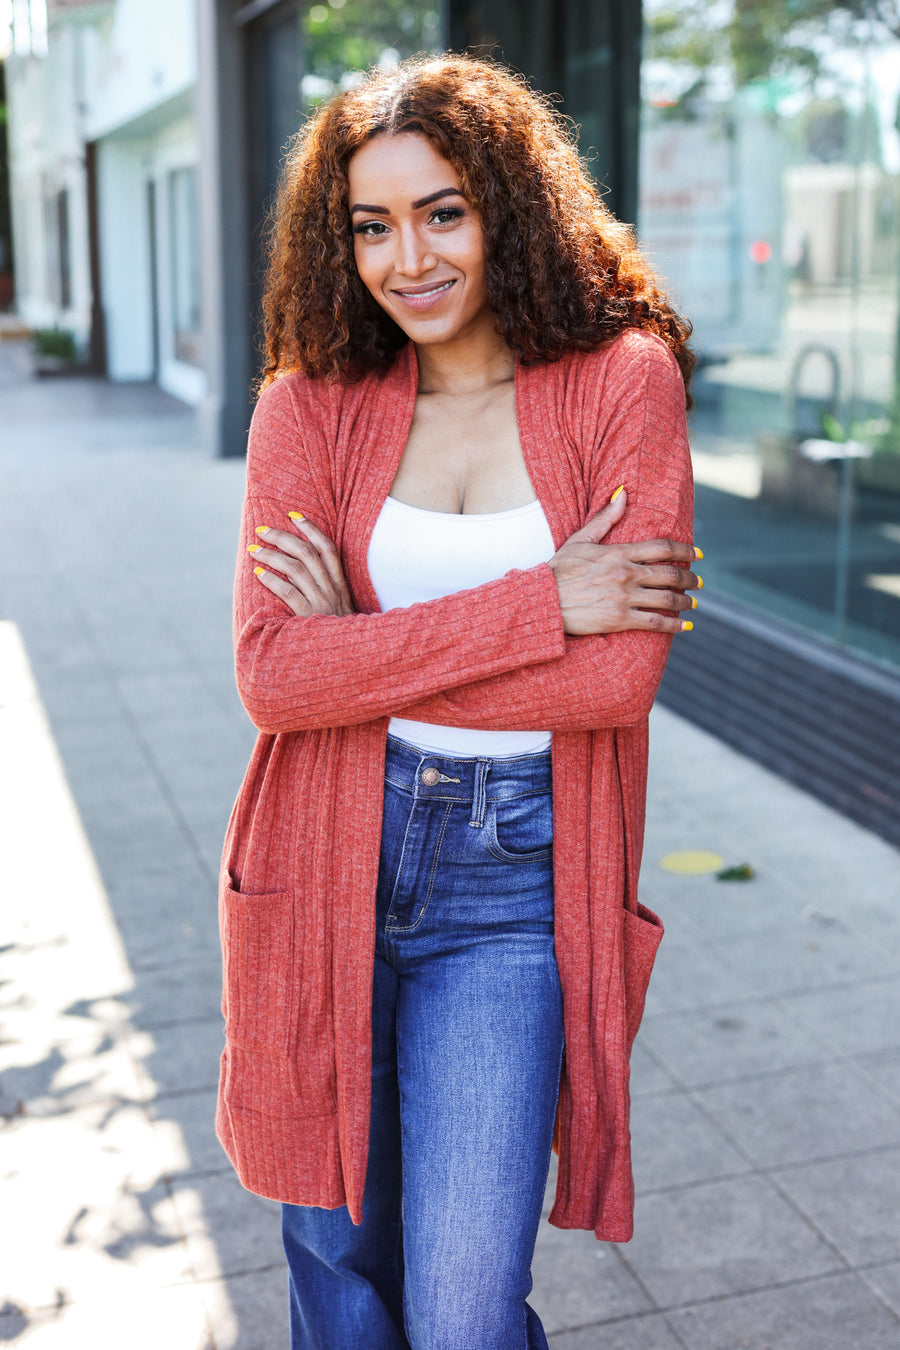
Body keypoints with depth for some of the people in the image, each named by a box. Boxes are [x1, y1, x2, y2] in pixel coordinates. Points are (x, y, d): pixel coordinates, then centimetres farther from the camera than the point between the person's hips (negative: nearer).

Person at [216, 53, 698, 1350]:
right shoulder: (311, 405, 0)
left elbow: (622, 673, -14)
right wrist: (543, 601, -17)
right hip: (331, 868, 2)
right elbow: (271, 673, -13)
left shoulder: (624, 379, -4)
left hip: (514, 882, -2)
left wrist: (364, 653, -11)